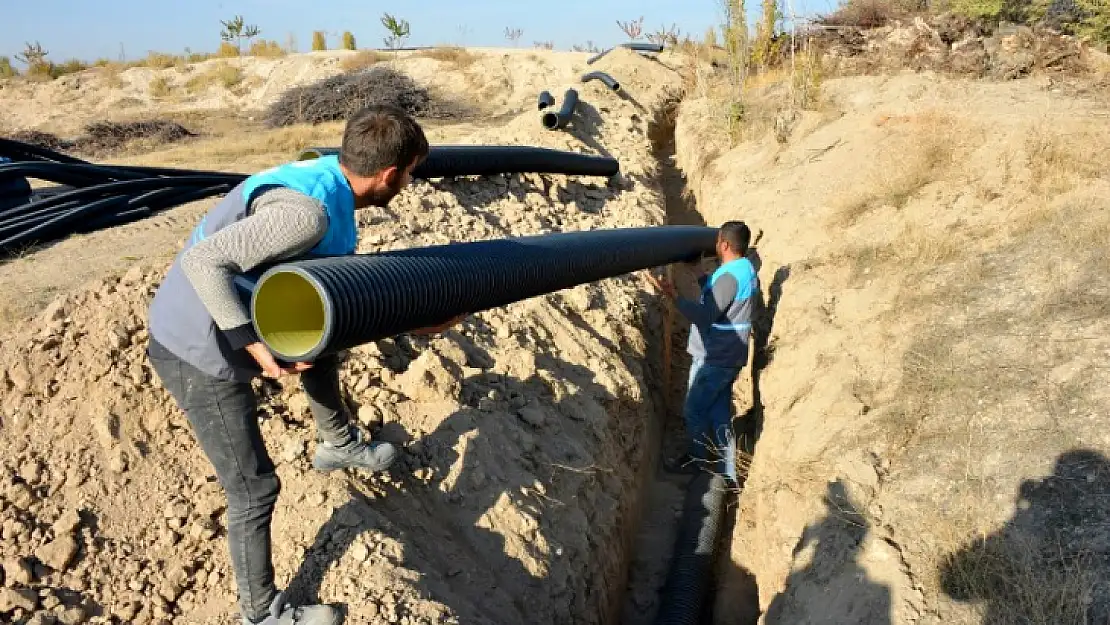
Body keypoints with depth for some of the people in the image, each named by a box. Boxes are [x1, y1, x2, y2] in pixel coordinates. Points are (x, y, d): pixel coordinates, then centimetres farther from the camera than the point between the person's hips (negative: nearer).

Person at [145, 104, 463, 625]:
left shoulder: (330, 187, 0)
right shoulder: (308, 211, -30)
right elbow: (202, 260, -32)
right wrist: (256, 344, -32)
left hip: (226, 328, 9)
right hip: (198, 354, -9)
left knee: (320, 352, 30)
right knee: (255, 489, 0)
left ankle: (337, 445, 57)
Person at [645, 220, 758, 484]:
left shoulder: (730, 276, -23)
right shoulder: (747, 271, 9)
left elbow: (705, 316, -26)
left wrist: (674, 296, -30)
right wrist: (700, 276, 27)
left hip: (712, 359, -9)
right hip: (728, 357, 9)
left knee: (693, 411, 7)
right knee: (719, 414, 13)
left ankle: (697, 460, 24)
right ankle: (726, 474, 18)